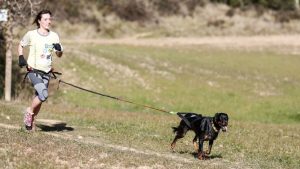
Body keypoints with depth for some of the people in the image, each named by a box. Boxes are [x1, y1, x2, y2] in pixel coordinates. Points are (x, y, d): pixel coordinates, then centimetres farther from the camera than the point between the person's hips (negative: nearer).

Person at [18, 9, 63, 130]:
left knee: (39, 99, 6)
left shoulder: (54, 36, 4)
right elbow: (20, 46, 12)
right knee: (44, 95, -24)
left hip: (46, 72, 4)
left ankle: (30, 120, 28)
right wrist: (21, 58, -4)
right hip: (33, 70, -4)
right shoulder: (31, 35, -5)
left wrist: (59, 50, -10)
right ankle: (29, 111, 2)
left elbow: (59, 55, 12)